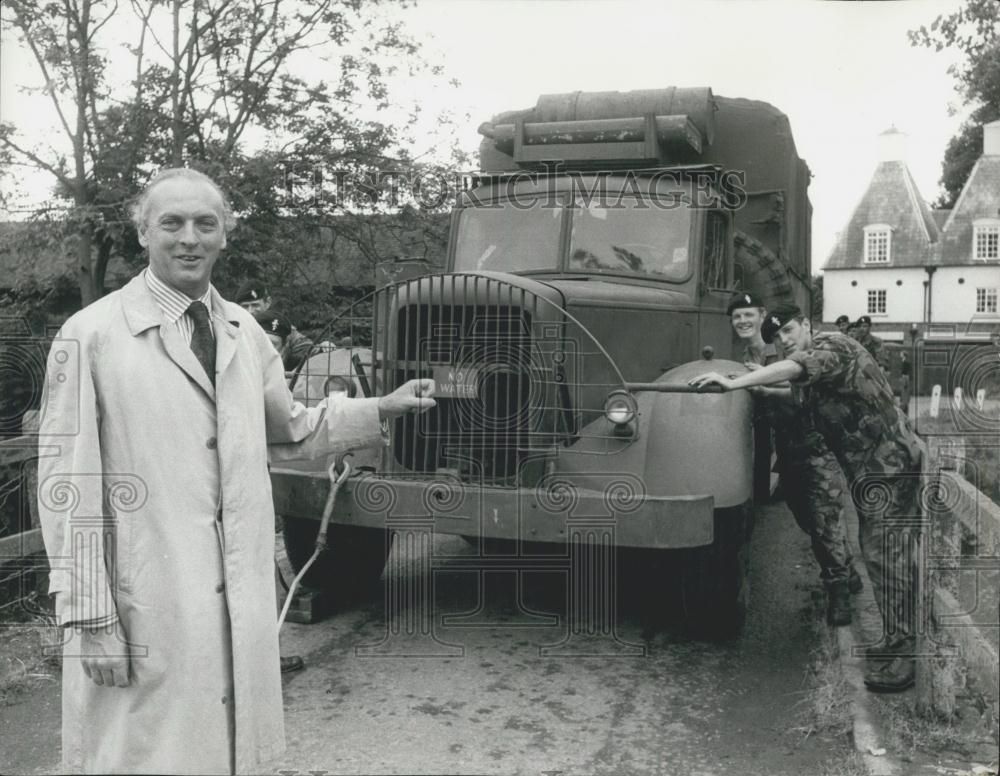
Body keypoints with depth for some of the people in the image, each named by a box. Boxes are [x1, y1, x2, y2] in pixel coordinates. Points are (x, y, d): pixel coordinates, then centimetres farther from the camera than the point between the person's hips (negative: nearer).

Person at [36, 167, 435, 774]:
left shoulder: (245, 332, 9)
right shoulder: (91, 335, -9)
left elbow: (286, 433, 21)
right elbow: (67, 486, -10)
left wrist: (381, 410, 11)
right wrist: (90, 618, -12)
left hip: (242, 605, 5)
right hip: (146, 612, -5)